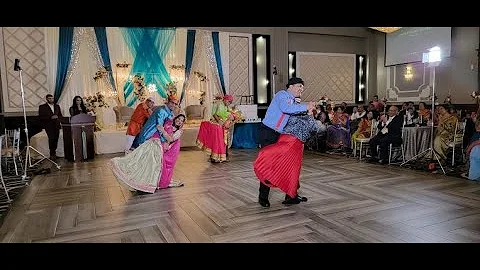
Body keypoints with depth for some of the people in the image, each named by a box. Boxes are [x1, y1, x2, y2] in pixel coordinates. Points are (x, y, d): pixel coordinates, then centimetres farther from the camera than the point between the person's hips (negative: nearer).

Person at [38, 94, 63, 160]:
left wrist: (57, 117, 0)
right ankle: (52, 154, -12)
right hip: (48, 125, -5)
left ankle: (54, 153, 11)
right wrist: (51, 117, -14)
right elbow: (40, 117, -5)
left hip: (56, 125, 5)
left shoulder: (57, 106, 18)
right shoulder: (42, 107, 3)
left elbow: (60, 115, 23)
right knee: (51, 138, -17)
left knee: (56, 139, 0)